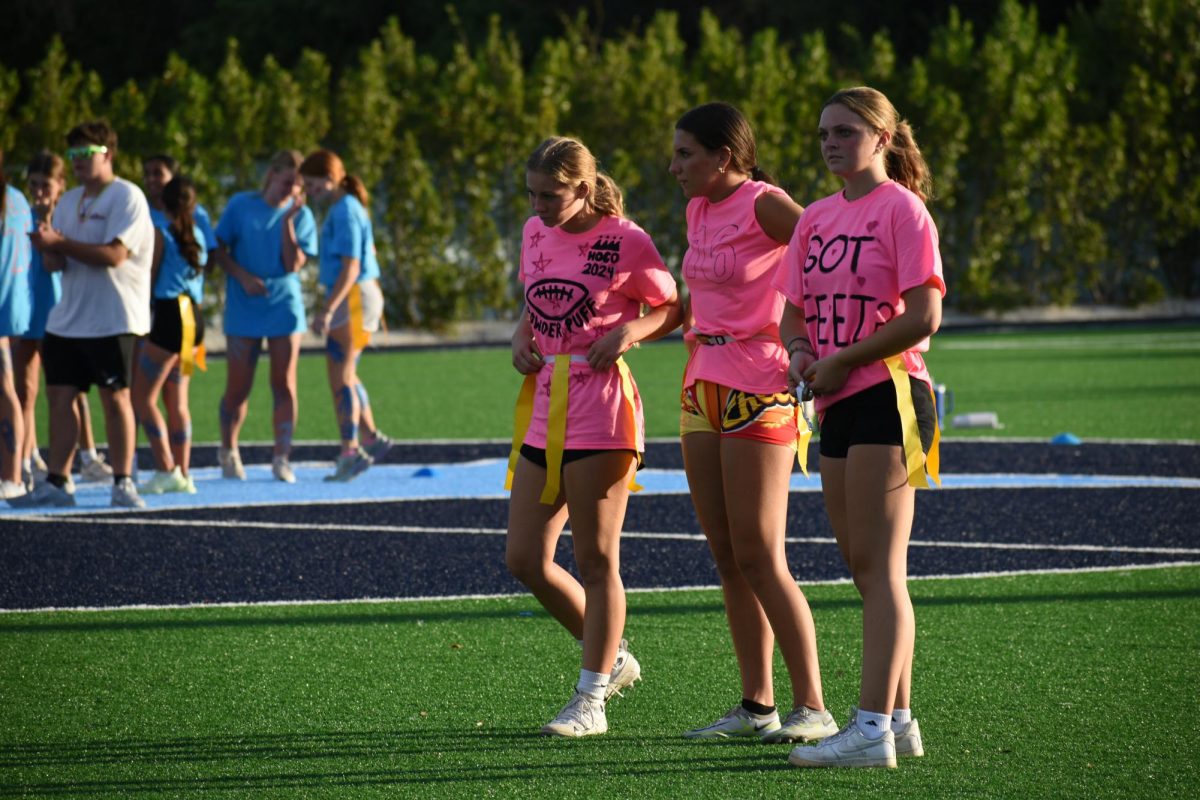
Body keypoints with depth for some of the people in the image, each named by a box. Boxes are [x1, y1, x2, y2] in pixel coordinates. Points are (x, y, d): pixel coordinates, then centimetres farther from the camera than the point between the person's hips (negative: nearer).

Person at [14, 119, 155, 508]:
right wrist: (50, 252, -11)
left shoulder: (126, 197, -8)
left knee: (115, 397, -3)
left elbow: (114, 255, -19)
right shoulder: (69, 201, 15)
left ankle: (123, 483, 4)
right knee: (60, 395, 2)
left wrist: (60, 243, -17)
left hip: (113, 320, -7)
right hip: (67, 319, 7)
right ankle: (57, 482, 5)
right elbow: (54, 263, 13)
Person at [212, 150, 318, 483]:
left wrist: (287, 220, -14)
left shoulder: (301, 215, 2)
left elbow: (294, 264, -7)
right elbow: (218, 249, 3)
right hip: (243, 308, -1)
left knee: (284, 384, -4)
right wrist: (243, 276, -11)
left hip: (284, 307, 1)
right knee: (238, 387, 2)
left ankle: (282, 458, 0)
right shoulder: (241, 205, 1)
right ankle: (228, 450, 22)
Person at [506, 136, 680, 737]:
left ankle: (591, 698, 7)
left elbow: (671, 308, 1)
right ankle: (612, 657, 24)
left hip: (600, 411, -7)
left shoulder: (625, 241, -8)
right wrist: (522, 339, 5)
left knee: (595, 560, -1)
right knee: (525, 560, 5)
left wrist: (629, 332, -17)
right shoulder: (535, 234, 11)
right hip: (544, 408, 7)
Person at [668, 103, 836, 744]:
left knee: (760, 559, -9)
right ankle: (755, 704, 13)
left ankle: (811, 708, -4)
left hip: (758, 390, -8)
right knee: (726, 556, 8)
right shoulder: (699, 210, 13)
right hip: (703, 384, 8)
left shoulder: (765, 205, -12)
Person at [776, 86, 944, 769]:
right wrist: (800, 350, -5)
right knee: (866, 568, 9)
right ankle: (899, 719, 15)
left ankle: (872, 729, -14)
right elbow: (794, 311, 18)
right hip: (838, 405, 8)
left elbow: (923, 316, -15)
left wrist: (841, 361, -13)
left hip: (887, 396, -8)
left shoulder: (902, 209, -7)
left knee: (880, 565, -11)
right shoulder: (817, 219, 15)